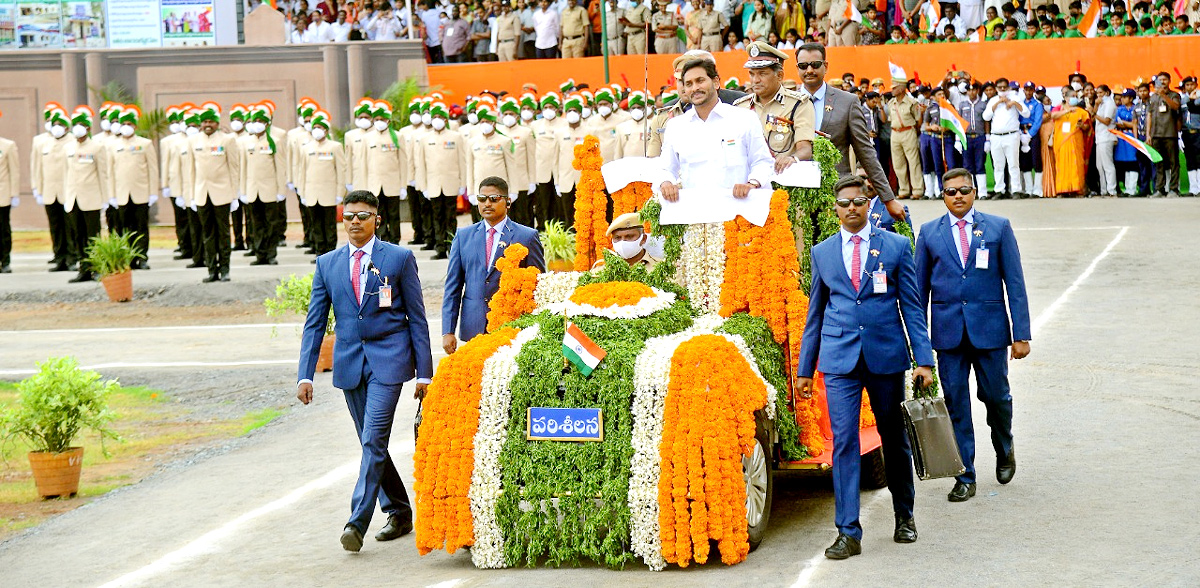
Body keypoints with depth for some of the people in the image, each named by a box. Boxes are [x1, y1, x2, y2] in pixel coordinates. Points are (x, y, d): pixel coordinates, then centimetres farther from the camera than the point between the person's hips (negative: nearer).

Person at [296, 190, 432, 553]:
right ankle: (399, 513, 26)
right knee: (371, 444, 11)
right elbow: (315, 323, 9)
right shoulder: (327, 264, 9)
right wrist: (305, 374, 1)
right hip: (349, 363, 4)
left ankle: (357, 523, -18)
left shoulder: (399, 258, 1)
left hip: (387, 360, -4)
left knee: (374, 441, -14)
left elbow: (417, 318, 2)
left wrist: (424, 371, -2)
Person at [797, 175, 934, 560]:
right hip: (840, 358, 0)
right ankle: (848, 532, -7)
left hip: (886, 355, 0)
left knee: (894, 438, 11)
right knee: (844, 441, -8)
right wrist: (805, 368, 11)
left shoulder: (896, 247, 3)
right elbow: (815, 313, 13)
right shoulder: (822, 253, 8)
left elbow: (912, 306, 2)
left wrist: (924, 359, -5)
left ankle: (904, 515, 30)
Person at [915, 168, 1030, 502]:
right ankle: (964, 478, 9)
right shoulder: (930, 233, 6)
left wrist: (1021, 334, -4)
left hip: (990, 329, -1)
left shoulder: (998, 228, 2)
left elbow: (1015, 283, 1)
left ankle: (1005, 451, 37)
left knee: (996, 396, 7)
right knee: (955, 405, 1)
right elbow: (920, 287, 10)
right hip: (948, 332, 1)